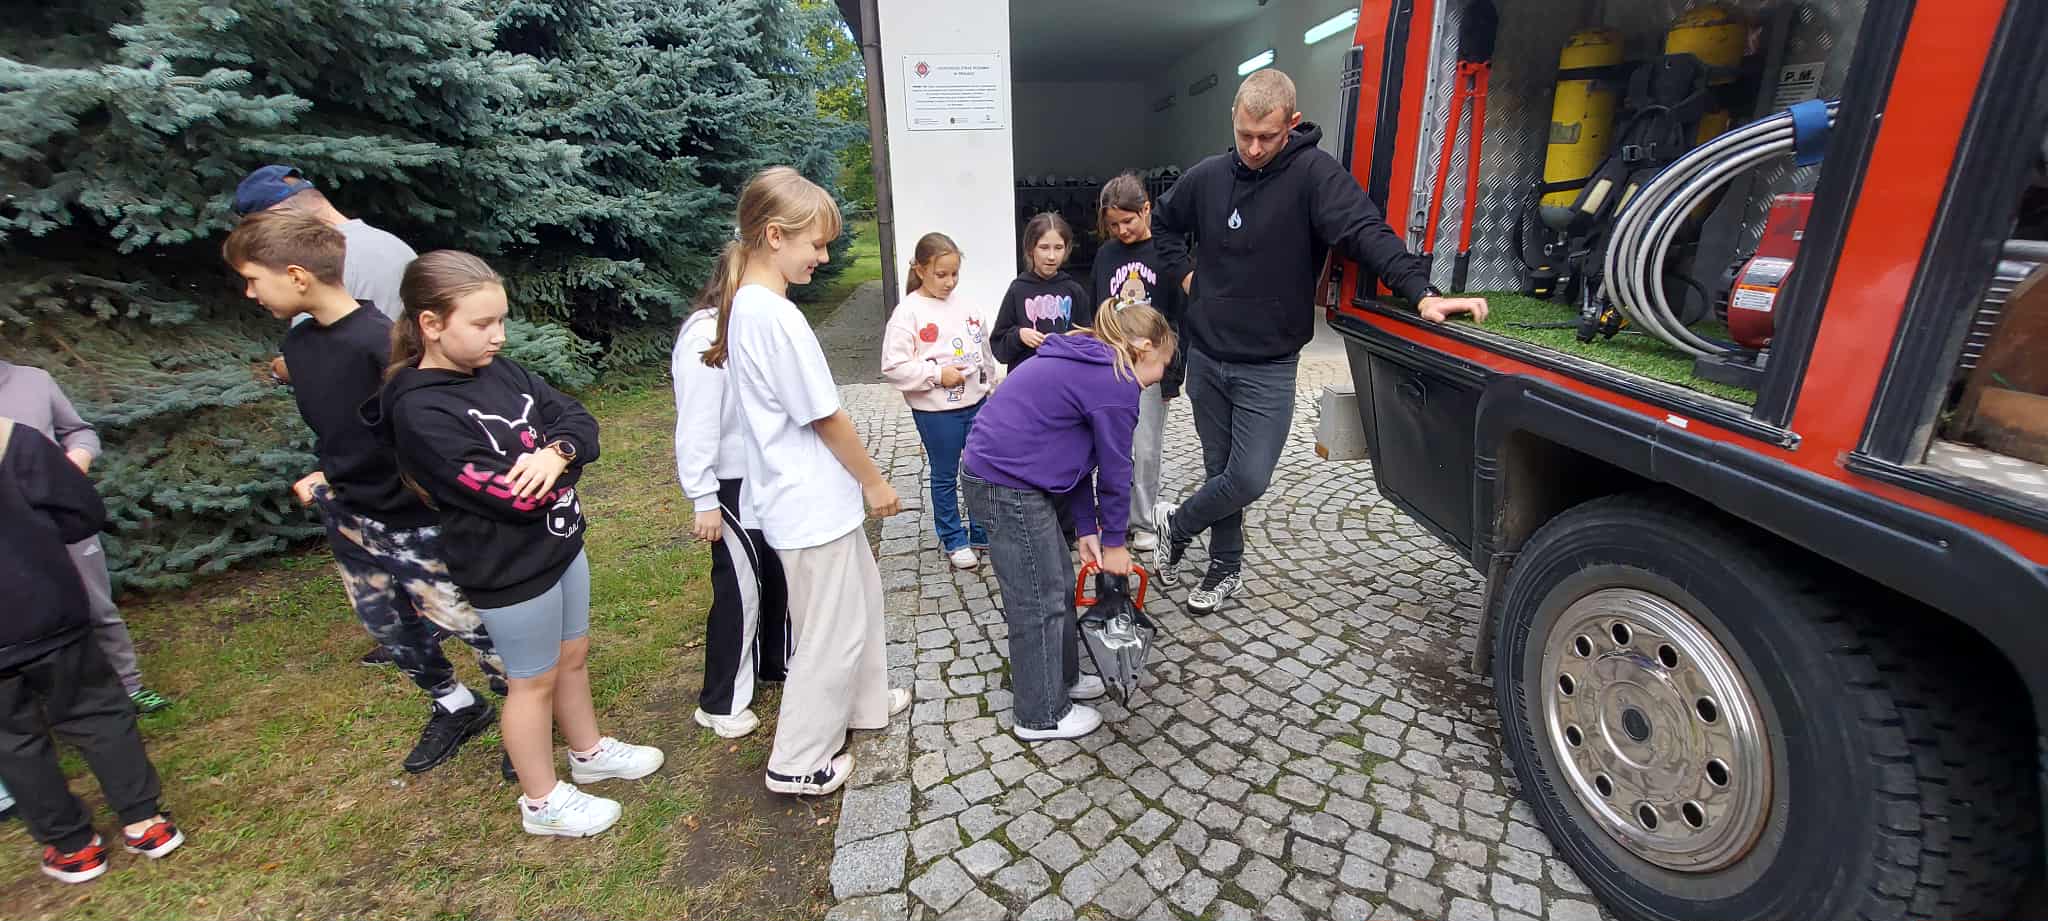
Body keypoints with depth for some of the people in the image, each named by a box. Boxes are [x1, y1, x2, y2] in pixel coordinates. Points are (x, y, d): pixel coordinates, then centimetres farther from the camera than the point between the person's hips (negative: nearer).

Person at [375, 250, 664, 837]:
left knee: (573, 655, 23)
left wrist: (557, 452, -24)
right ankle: (542, 802, 33)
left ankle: (589, 751, 46)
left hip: (560, 543, 7)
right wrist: (562, 463, -10)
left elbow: (577, 417, -3)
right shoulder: (420, 412, -23)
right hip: (510, 570, -7)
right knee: (535, 680, 11)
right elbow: (512, 494, -27)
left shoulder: (497, 370, 0)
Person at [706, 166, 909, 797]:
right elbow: (826, 419, -20)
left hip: (811, 497, 10)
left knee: (860, 596, 25)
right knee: (834, 632, 6)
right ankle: (798, 763, 24)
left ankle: (862, 702, 45)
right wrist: (875, 483, -6)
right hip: (814, 505, -10)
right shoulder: (778, 317, -24)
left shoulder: (741, 305, 5)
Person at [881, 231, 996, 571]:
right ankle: (954, 540, 26)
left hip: (976, 404, 5)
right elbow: (893, 367, -15)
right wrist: (938, 374, -17)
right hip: (936, 411, -5)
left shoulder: (965, 306, 5)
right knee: (945, 477, 10)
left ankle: (983, 533, 31)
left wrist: (991, 389, 16)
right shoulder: (908, 312, -11)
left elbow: (984, 352, 15)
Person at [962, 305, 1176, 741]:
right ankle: (1043, 717, 22)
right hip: (1010, 489, -10)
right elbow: (1115, 472, -7)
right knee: (1040, 602, 4)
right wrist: (1113, 542, 6)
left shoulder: (1084, 364, 16)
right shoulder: (1116, 384, -14)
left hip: (995, 471, 10)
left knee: (1059, 584, 21)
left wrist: (1088, 529, 14)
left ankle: (1061, 677, 39)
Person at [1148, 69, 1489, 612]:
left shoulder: (1314, 174, -12)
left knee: (1248, 479, -9)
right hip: (1206, 356, 4)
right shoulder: (1207, 176, 2)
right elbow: (1162, 222, 20)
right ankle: (1226, 568, 30)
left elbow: (1366, 232, -26)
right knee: (1220, 470, 13)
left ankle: (1176, 525, 19)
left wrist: (1421, 292, -40)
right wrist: (1184, 273, 8)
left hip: (1269, 367, -4)